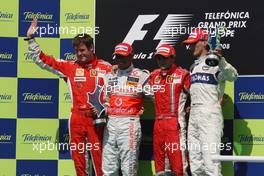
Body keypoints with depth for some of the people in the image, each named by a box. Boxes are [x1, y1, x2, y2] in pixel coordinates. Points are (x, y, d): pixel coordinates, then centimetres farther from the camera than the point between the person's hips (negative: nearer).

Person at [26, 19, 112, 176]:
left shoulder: (106, 67, 3)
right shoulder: (70, 67, 8)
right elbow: (43, 60, 9)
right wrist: (31, 38, 4)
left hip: (96, 118, -3)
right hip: (77, 117, 3)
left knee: (99, 155, -5)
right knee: (78, 157, 6)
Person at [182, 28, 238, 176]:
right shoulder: (194, 66, 22)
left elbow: (233, 76, -25)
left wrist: (221, 60, -41)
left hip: (210, 114, -9)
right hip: (193, 115, 9)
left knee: (211, 163, -16)